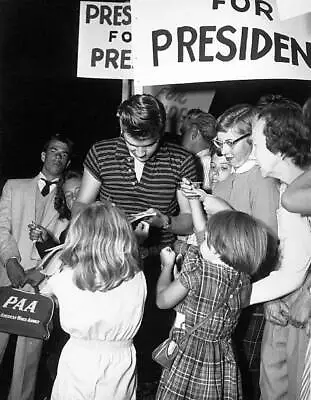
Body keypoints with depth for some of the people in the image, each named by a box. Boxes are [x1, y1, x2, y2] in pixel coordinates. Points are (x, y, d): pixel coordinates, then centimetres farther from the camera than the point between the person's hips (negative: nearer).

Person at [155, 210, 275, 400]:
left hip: (188, 357, -5)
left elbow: (162, 301, -10)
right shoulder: (244, 279, -6)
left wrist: (167, 265, 4)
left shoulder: (196, 273, -25)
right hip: (224, 361, 6)